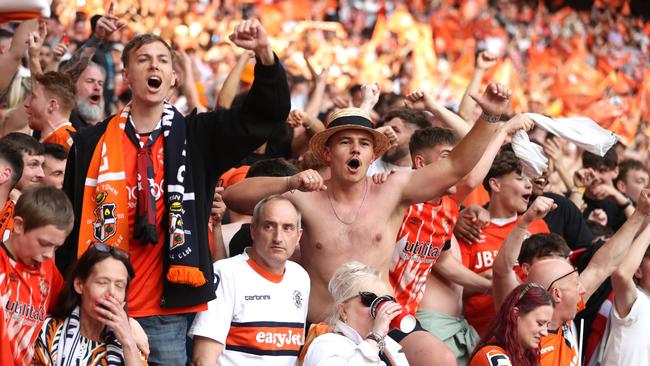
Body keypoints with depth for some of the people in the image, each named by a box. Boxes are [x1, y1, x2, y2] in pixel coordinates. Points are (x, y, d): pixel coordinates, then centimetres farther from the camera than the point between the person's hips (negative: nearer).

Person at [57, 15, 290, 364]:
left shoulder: (197, 136, 7)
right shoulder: (91, 143, 6)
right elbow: (68, 221, 10)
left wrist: (264, 53, -16)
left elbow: (269, 112, 0)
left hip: (167, 310, 0)